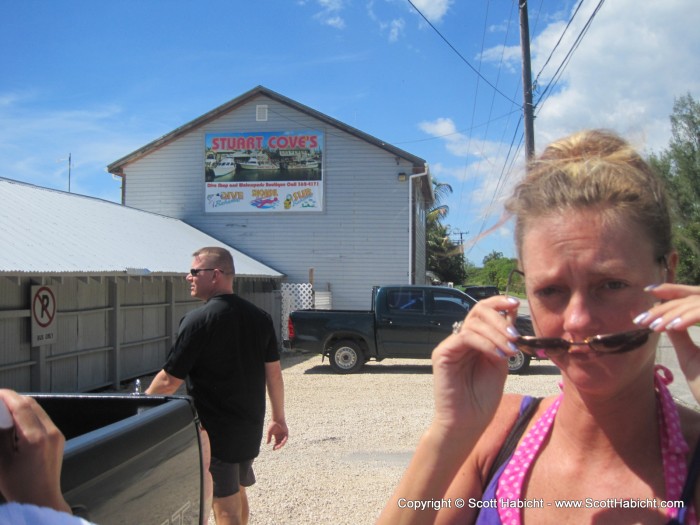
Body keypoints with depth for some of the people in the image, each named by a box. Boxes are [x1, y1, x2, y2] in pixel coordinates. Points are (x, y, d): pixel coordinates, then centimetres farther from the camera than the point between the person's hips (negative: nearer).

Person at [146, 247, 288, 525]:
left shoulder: (198, 320, -18)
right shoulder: (259, 317, 2)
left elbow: (169, 381, -16)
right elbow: (273, 372, 6)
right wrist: (278, 418, 15)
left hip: (214, 432, -7)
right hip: (250, 428, 7)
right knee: (238, 492, 26)